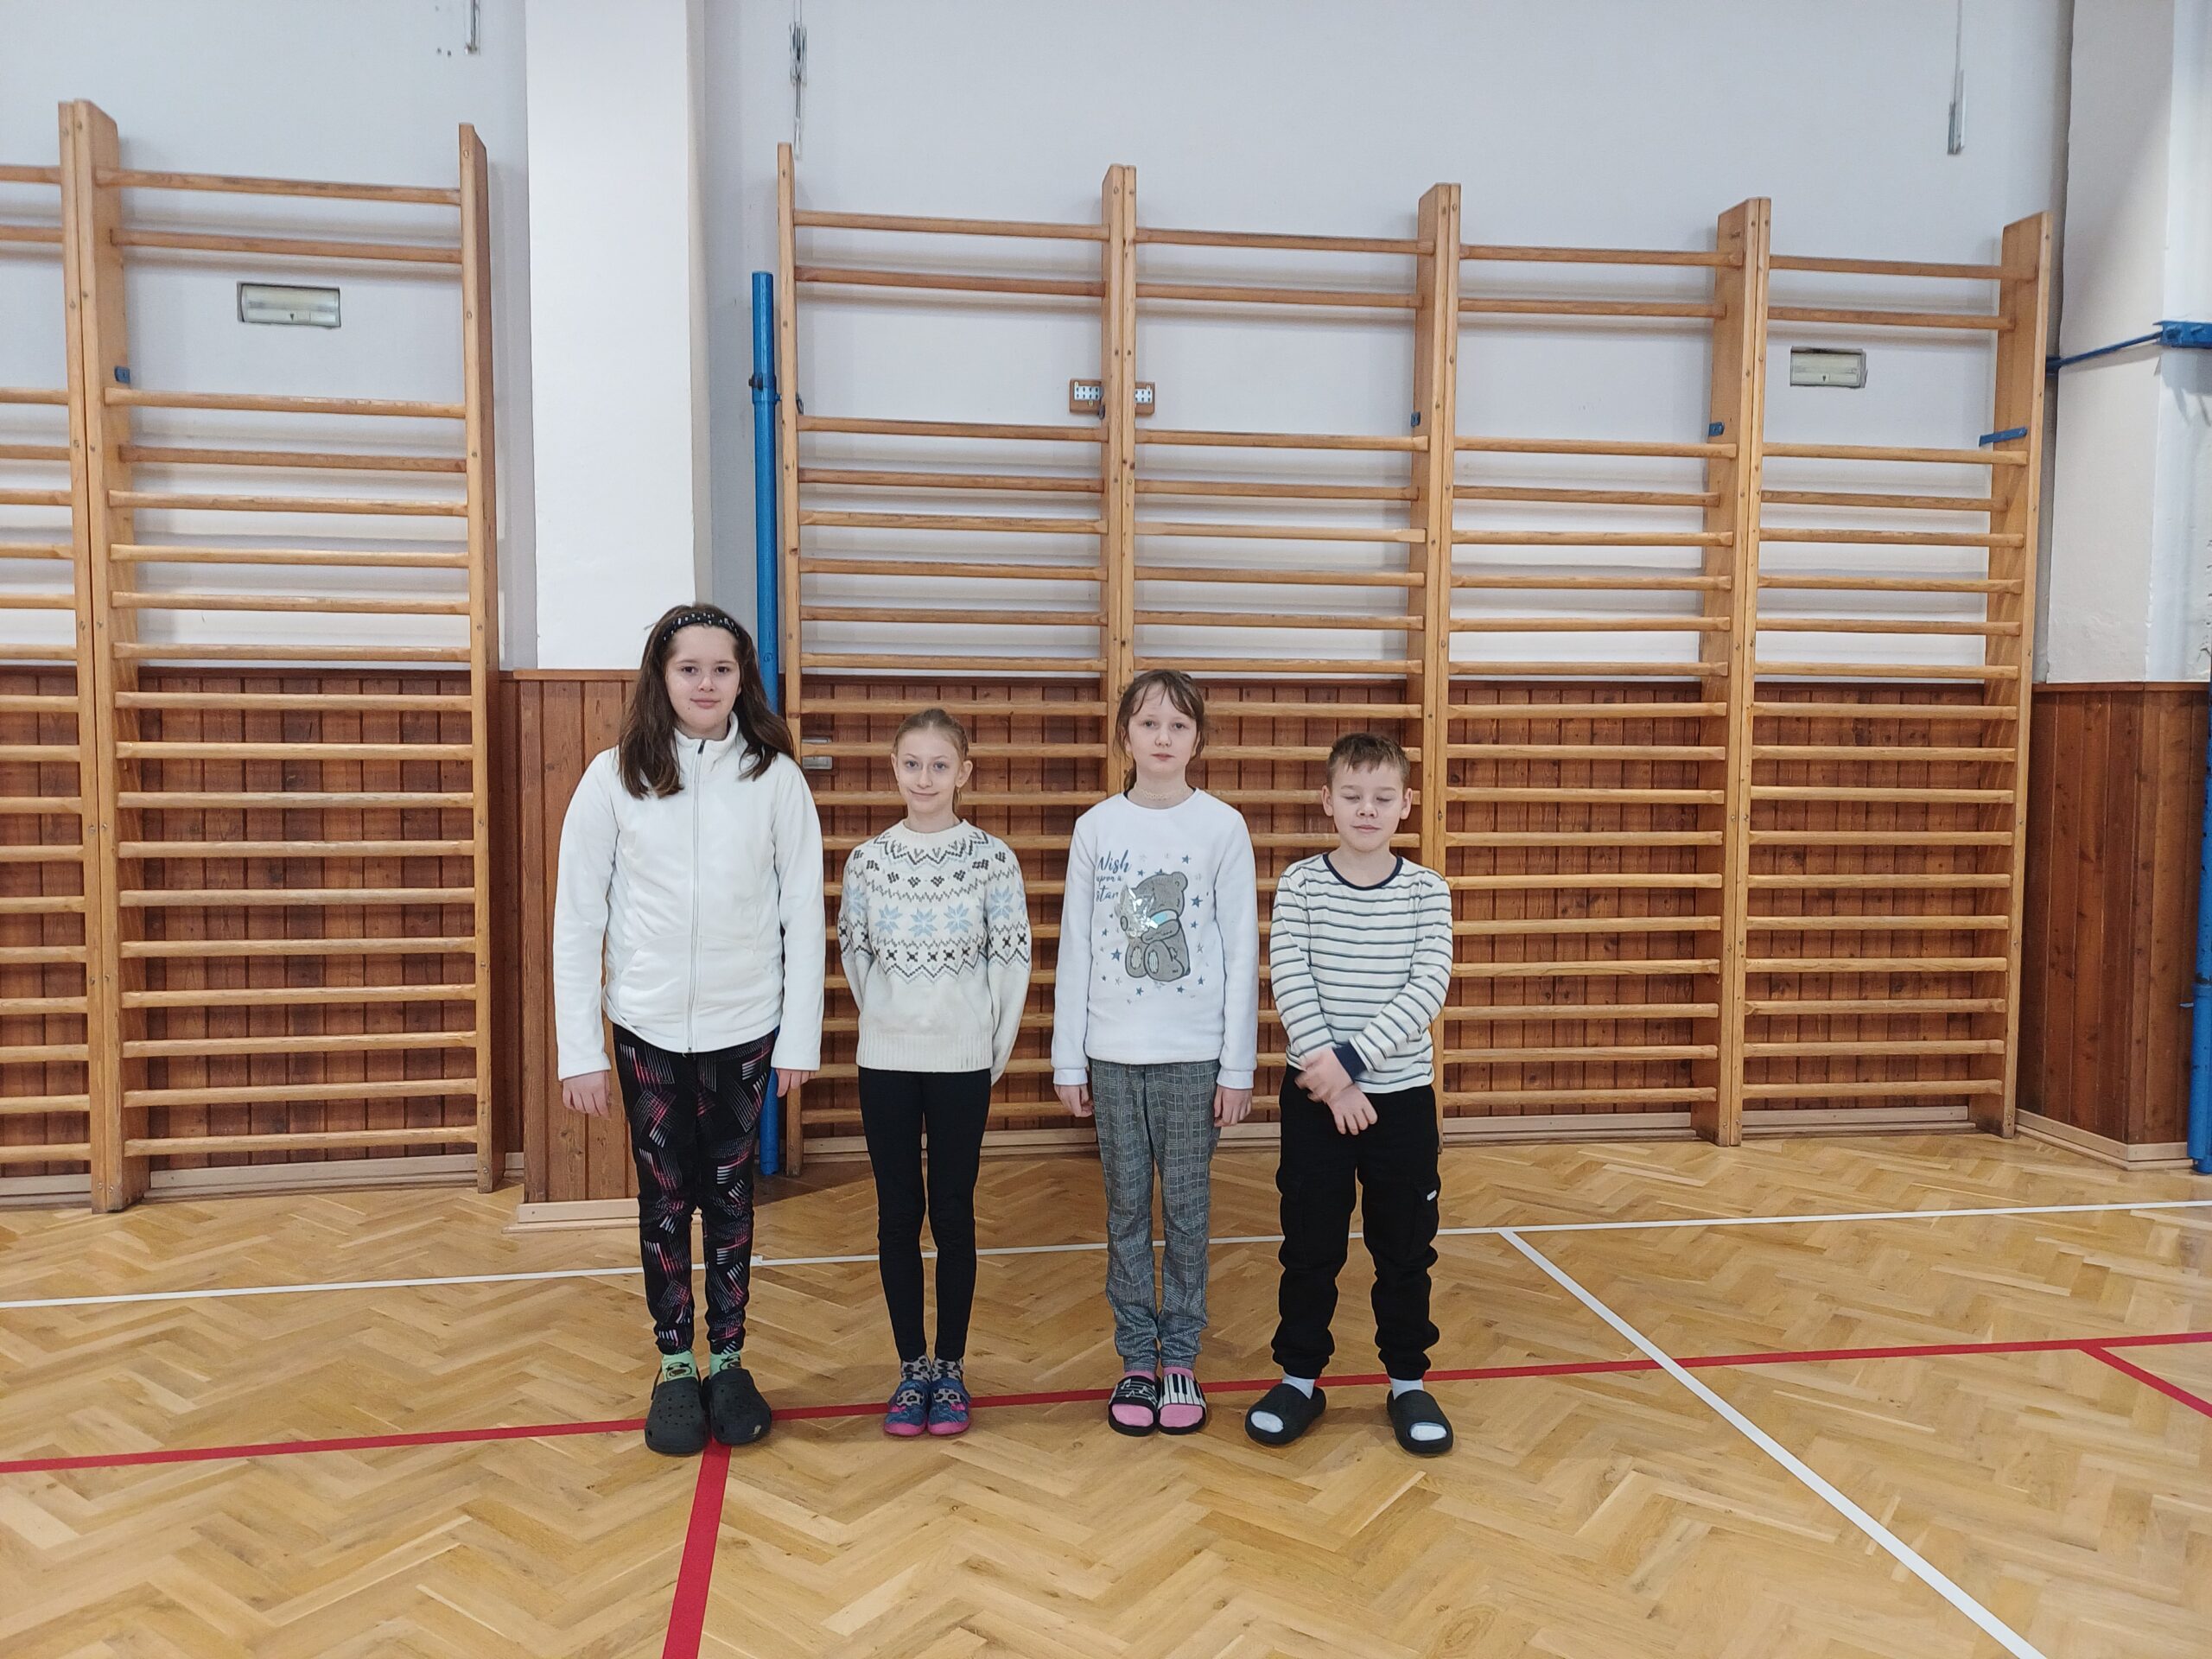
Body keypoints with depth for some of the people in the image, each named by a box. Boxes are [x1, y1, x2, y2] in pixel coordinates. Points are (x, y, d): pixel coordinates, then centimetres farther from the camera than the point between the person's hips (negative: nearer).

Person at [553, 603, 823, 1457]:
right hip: (649, 1029, 0)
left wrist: (801, 1036, -4)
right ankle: (674, 1366, 26)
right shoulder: (614, 777, -4)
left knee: (731, 1196, 12)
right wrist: (580, 1050, -5)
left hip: (746, 1027, 0)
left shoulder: (774, 776, -4)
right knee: (665, 1201, 10)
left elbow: (803, 911, -2)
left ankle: (728, 1361, 28)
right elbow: (577, 917, -3)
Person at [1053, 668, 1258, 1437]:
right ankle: (1137, 1360, 23)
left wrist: (1239, 1065, -5)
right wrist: (1068, 1059, 2)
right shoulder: (1096, 828, 2)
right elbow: (1075, 948, 4)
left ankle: (1181, 1359, 23)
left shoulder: (1223, 827, -3)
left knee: (1187, 1209, 8)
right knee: (1127, 1209, 10)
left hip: (1195, 1055, -1)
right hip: (1114, 1055, 2)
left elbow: (1242, 951, -3)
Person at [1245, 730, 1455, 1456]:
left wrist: (1351, 1058, -19)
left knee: (1405, 1246, 11)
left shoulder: (1427, 891, -2)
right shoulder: (1299, 884, -3)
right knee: (1310, 1245, 9)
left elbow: (1428, 988, -12)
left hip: (1402, 1093, 1)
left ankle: (1408, 1381, 27)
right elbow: (1290, 982, -11)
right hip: (1315, 1093, 0)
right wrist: (1327, 1071, -20)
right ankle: (1300, 1378, 25)